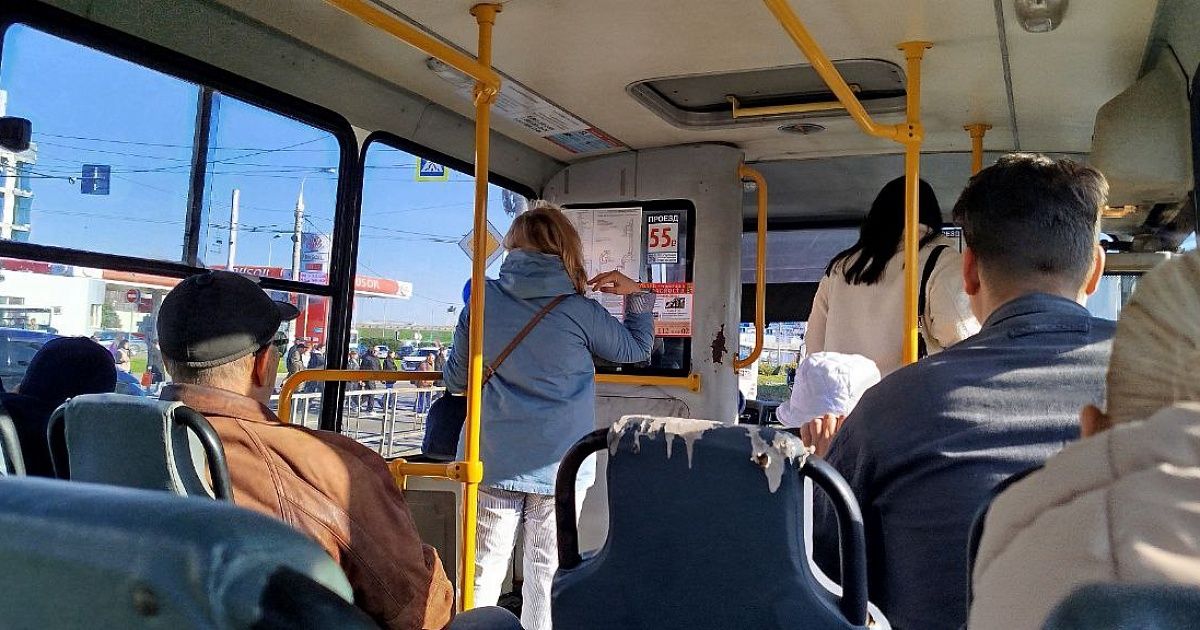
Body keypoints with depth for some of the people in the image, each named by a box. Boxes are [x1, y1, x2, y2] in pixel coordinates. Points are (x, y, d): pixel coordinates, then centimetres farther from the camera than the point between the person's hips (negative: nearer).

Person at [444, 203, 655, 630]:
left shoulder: (483, 299, 0)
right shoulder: (578, 311, -6)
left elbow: (456, 379, 10)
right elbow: (636, 347, 11)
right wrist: (637, 295, 23)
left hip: (493, 461, 2)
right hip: (559, 464, -2)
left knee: (485, 568, 9)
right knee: (546, 572, 9)